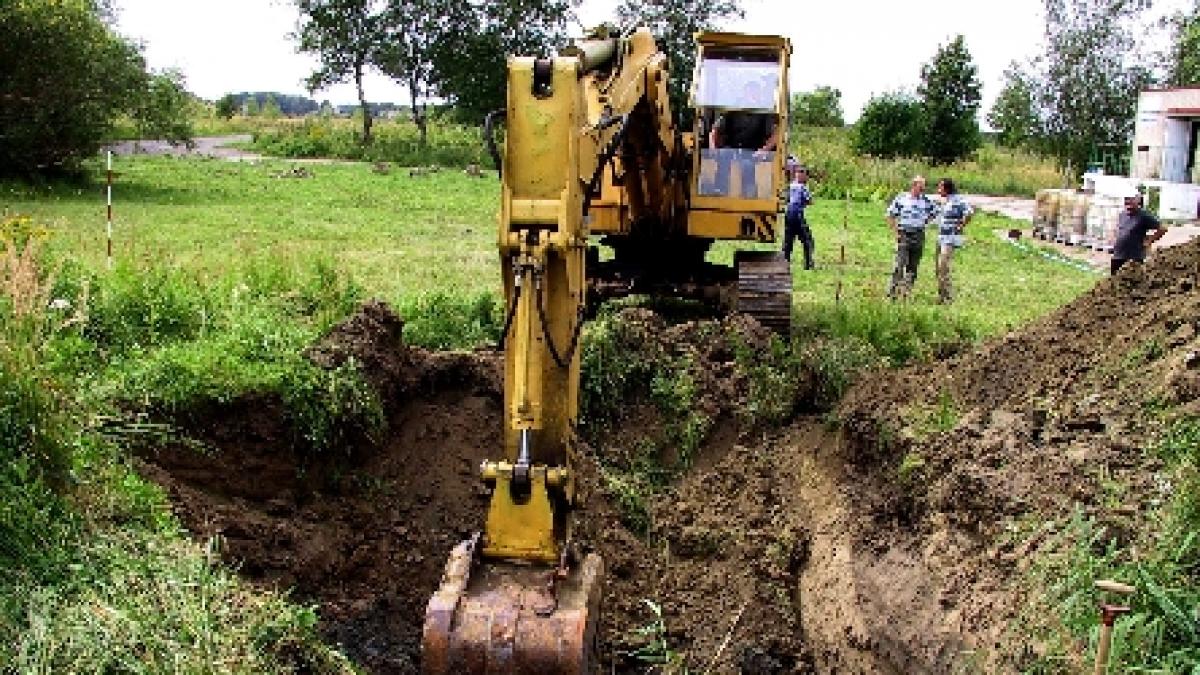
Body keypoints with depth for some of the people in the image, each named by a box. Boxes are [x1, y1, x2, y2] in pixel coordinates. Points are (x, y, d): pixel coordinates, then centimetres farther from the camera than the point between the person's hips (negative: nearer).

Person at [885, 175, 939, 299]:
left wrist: (924, 222, 8)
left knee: (913, 265, 5)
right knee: (901, 263, -12)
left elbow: (934, 212, 20)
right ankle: (892, 290, -7)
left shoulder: (926, 200, 5)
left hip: (919, 236, 3)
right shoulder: (901, 198, -2)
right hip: (904, 234, -3)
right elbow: (890, 215, 3)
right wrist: (895, 231, -3)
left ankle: (906, 291, 13)